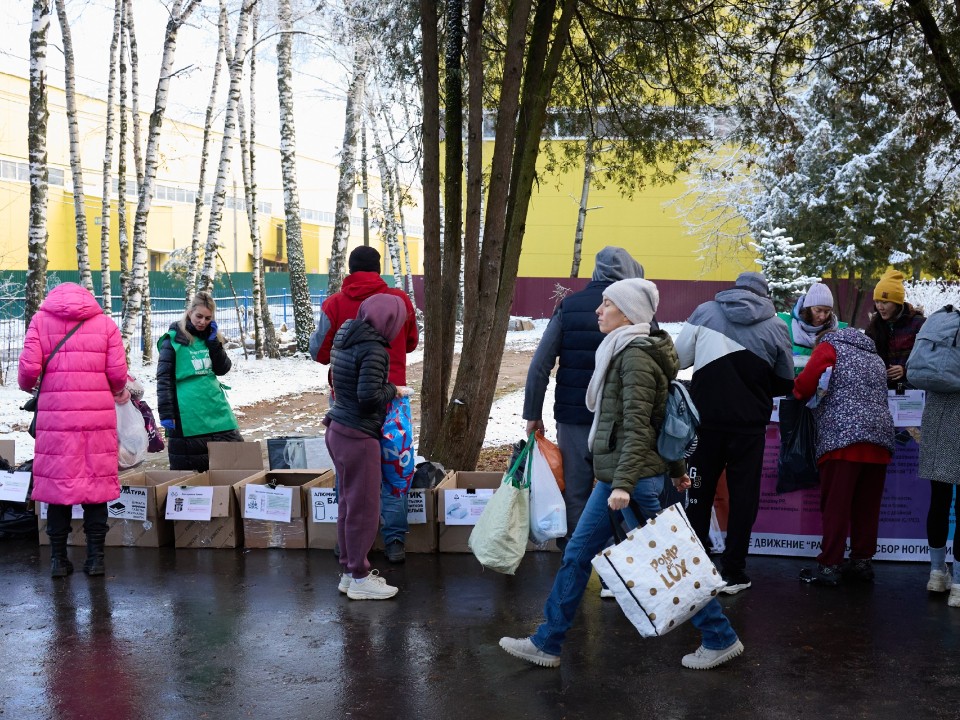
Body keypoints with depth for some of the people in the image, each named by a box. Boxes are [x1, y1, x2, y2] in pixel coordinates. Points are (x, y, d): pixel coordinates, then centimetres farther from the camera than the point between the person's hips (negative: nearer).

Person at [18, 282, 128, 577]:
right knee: (97, 483, 7)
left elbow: (28, 368, -4)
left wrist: (27, 386, 17)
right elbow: (118, 374, -1)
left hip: (56, 416, 0)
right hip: (98, 416, 0)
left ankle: (58, 558, 13)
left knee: (57, 483, 8)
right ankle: (96, 556, 9)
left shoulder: (41, 320, 6)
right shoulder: (105, 323, 7)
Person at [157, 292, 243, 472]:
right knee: (185, 468, 1)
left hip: (217, 410, 5)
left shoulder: (211, 337, 13)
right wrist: (165, 413, -11)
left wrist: (213, 341, -4)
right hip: (187, 415, -5)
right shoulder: (174, 339, -3)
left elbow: (223, 369, 6)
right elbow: (163, 379, -6)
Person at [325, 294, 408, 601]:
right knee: (364, 507, 1)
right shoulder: (373, 348, -18)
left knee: (348, 503, 16)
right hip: (358, 437, -9)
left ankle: (349, 570, 25)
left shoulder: (345, 340, 9)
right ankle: (359, 578, 9)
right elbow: (369, 397, -25)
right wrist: (391, 390, -7)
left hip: (338, 431, 9)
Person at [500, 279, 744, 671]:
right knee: (577, 555, 11)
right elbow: (662, 418, 19)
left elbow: (637, 427, -22)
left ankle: (721, 639, 15)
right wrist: (676, 468, 24)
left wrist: (623, 484, -27)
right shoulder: (625, 351, 14)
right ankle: (547, 643, 19)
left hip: (634, 477, -10)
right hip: (614, 477, 10)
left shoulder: (636, 356, -15)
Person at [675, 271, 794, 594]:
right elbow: (785, 382, 5)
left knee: (699, 490, 11)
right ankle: (732, 571, 10)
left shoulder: (705, 311, -1)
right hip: (750, 423, -1)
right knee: (743, 494, 8)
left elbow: (679, 357, -1)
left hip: (706, 418, 1)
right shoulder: (776, 326, 0)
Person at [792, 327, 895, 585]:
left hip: (843, 435, -6)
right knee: (867, 506, 10)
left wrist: (799, 392, 19)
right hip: (880, 437, 6)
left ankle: (829, 566, -4)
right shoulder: (875, 358, 28)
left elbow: (804, 387, -3)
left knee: (835, 505, -4)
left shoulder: (829, 346, 9)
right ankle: (862, 561, 13)